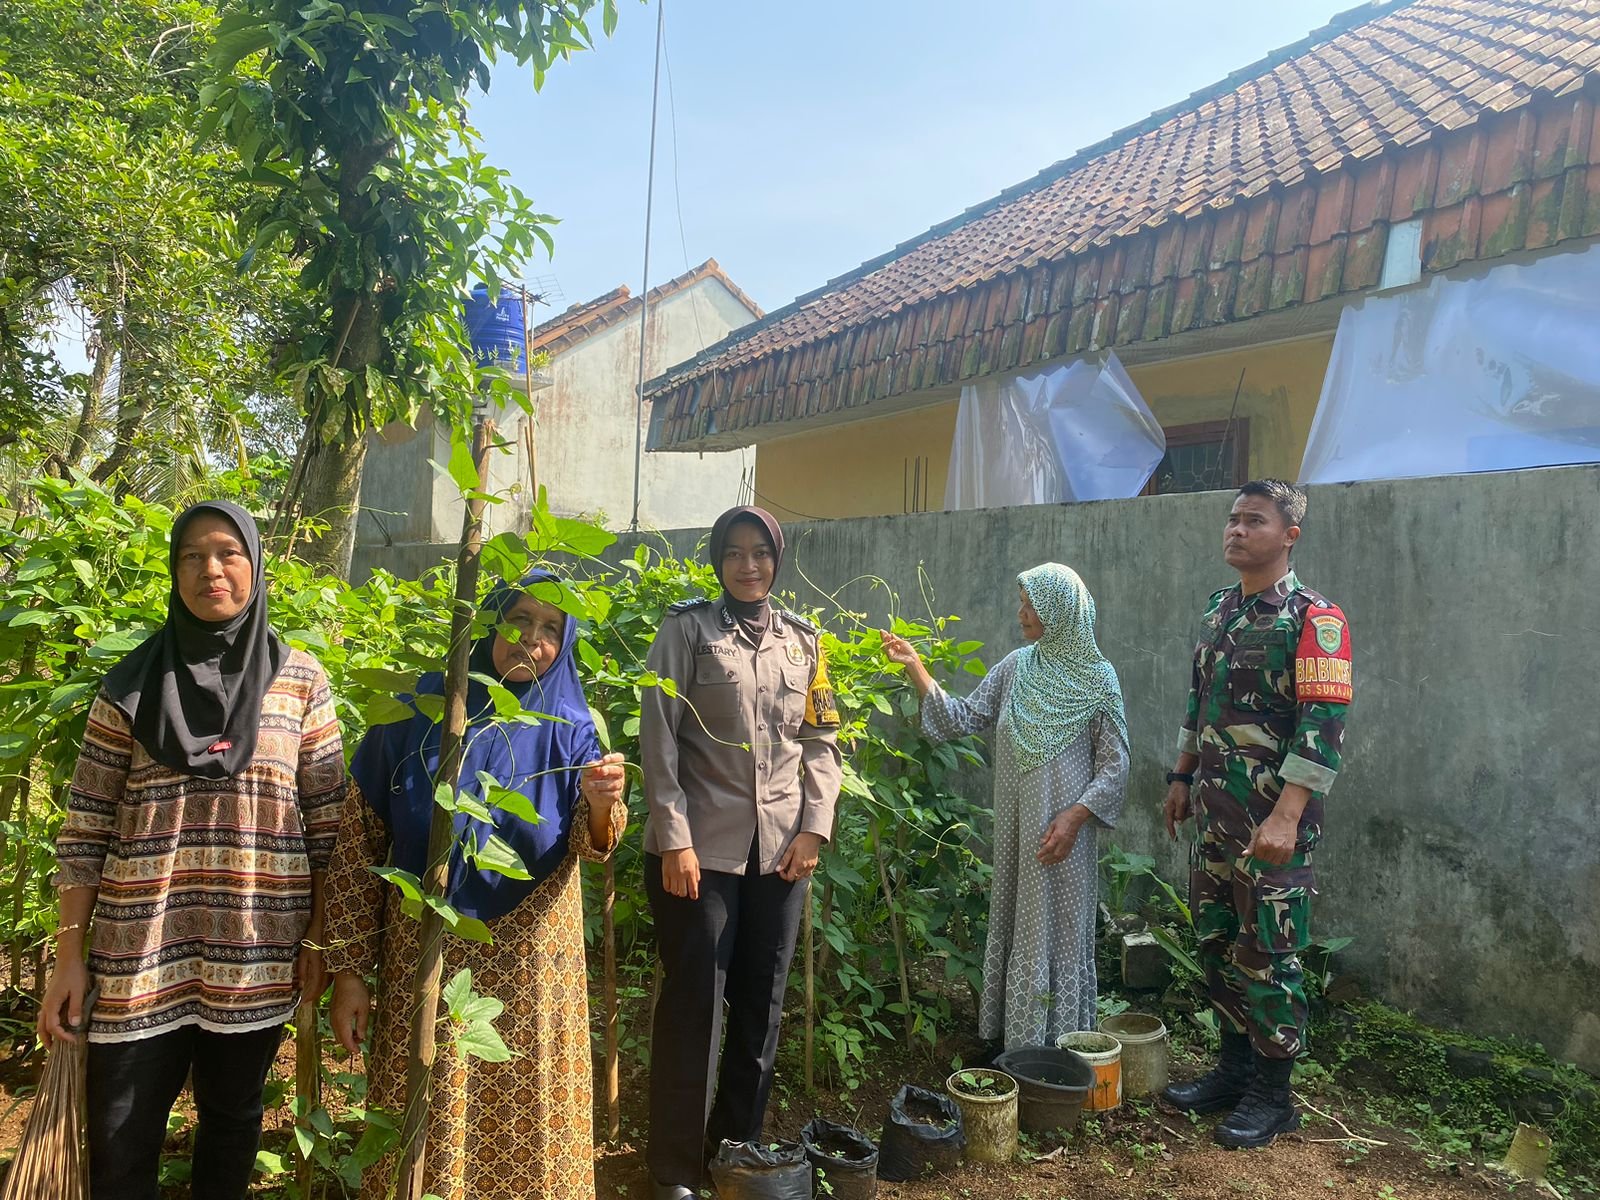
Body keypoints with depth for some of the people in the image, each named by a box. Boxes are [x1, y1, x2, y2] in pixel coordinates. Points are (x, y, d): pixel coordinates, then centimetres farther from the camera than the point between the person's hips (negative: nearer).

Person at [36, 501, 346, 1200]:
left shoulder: (300, 681, 2)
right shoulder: (133, 683, 2)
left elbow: (326, 821, 3)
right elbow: (87, 827, 2)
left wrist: (319, 938, 0)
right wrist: (68, 956, -2)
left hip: (257, 952, 0)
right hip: (142, 949, 0)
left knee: (232, 1117, 13)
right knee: (119, 1143, 5)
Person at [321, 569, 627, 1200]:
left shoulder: (570, 729, -2)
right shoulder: (415, 711, -5)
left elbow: (587, 845, -10)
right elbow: (358, 845, -3)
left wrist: (602, 806, -32)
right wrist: (348, 970, -4)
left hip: (529, 964, 1)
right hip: (423, 958, 0)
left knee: (523, 1123, 10)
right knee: (423, 1126, 8)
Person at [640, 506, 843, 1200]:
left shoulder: (802, 640, 10)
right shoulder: (687, 628, -1)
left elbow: (821, 741, 12)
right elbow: (658, 737, -6)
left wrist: (814, 828, 0)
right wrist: (674, 839, -12)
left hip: (781, 848, 4)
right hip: (702, 847, -4)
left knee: (762, 999, 10)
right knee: (695, 1000, 2)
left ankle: (740, 1144, 28)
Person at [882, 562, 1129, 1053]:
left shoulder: (1097, 680, -8)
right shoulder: (1015, 667, 5)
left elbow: (1114, 765, -7)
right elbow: (964, 718, 2)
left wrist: (1074, 816, -18)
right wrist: (915, 668, -5)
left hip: (1061, 831, -5)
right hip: (1015, 828, 5)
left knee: (1058, 931, 4)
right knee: (1013, 925, 13)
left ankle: (1056, 1047, 18)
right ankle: (1010, 1035, 27)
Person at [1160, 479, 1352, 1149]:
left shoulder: (1314, 620, -13)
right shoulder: (1220, 608, 11)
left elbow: (1322, 728, -19)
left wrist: (1285, 818, -24)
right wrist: (1182, 777, 18)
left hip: (1272, 818, -7)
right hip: (1214, 811, 7)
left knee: (1267, 954, 2)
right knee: (1217, 942, 14)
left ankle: (1273, 1093, 17)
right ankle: (1235, 1067, 30)